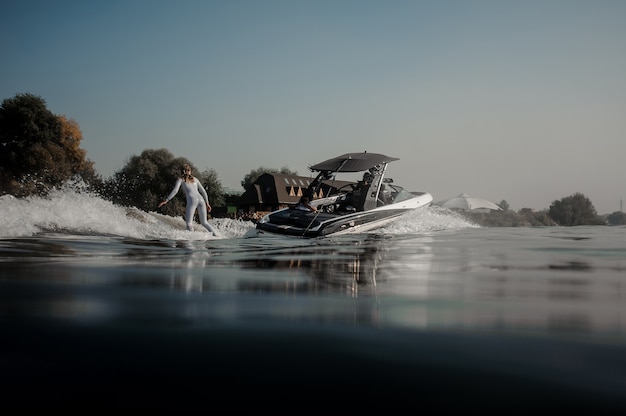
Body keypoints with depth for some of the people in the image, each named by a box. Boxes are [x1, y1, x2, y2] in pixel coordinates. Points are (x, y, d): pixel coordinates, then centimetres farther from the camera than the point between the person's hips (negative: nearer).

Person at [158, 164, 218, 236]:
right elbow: (203, 191, 25)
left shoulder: (180, 179, 16)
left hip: (192, 200, -4)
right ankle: (216, 235, -7)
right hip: (201, 199, 4)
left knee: (189, 223, -3)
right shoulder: (195, 179, 28)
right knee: (204, 223, 12)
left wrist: (166, 200, 3)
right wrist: (207, 203, 29)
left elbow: (175, 191, 2)